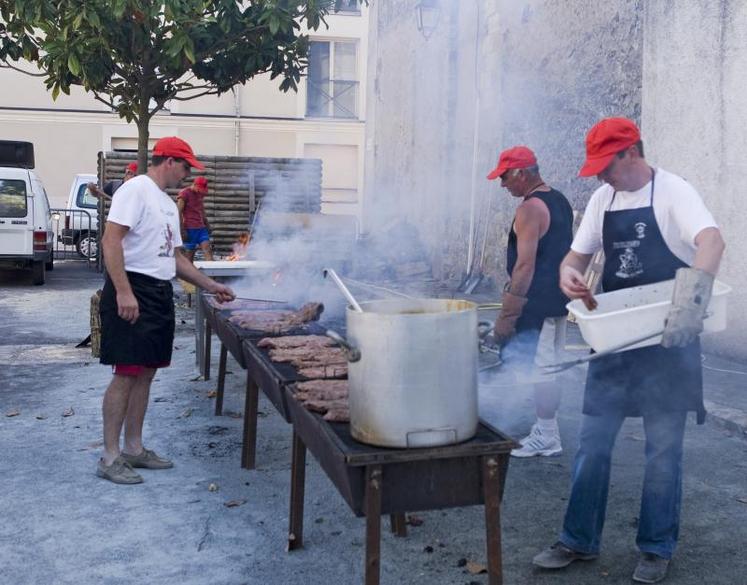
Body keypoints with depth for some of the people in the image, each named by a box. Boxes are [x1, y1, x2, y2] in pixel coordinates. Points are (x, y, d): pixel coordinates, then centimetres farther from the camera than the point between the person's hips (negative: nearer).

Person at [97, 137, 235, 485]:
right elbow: (111, 240, -18)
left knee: (146, 373, 12)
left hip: (160, 294, 9)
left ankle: (134, 448, 21)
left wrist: (210, 286, 23)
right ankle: (110, 457, 0)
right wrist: (124, 291, -25)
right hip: (132, 293, -9)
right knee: (127, 372, -8)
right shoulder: (136, 189, -9)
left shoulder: (168, 204, 20)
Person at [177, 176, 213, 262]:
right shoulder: (184, 193, -6)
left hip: (201, 227, 6)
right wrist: (182, 230, -14)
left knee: (207, 249, -9)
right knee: (190, 252, -1)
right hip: (190, 229, -6)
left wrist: (207, 224, 22)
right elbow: (179, 213, -10)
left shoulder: (200, 194, 16)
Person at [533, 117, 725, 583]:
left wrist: (694, 293, -47)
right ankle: (580, 541, 21)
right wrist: (569, 274, -11)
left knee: (663, 448, 5)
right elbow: (578, 254, 14)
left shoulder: (673, 192, -11)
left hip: (668, 340, -5)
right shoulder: (603, 199, 7)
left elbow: (712, 240, -28)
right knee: (593, 443, 8)